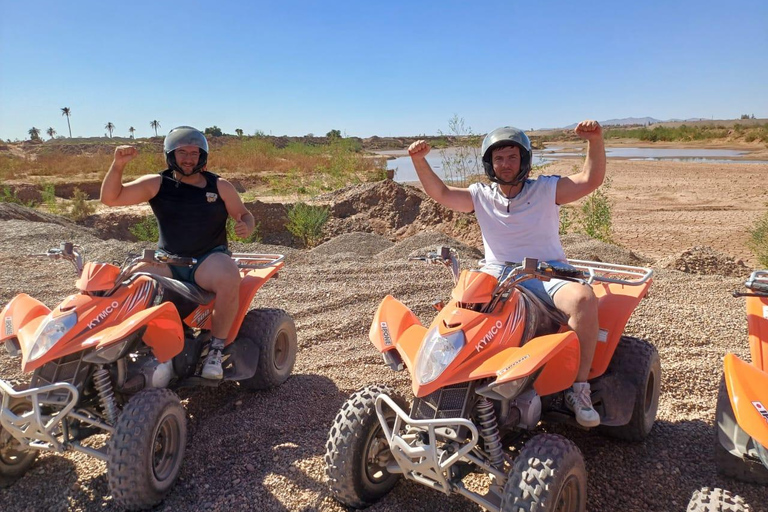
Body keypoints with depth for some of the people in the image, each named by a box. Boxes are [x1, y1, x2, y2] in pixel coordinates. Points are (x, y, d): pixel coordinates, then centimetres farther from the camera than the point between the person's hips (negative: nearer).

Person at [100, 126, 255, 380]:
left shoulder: (220, 187, 5)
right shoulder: (156, 184, 4)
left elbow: (244, 214, 10)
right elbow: (110, 198, -2)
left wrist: (246, 226, -14)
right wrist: (118, 166, -17)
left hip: (209, 258, -2)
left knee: (230, 278, -35)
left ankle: (216, 348, -21)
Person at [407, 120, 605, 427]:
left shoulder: (546, 189, 8)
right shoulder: (481, 196, 13)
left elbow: (591, 180, -2)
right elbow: (441, 193, 4)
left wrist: (595, 141, -17)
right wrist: (419, 160, -10)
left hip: (547, 274, -1)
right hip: (498, 276, 2)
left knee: (583, 298, -33)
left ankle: (579, 388, -21)